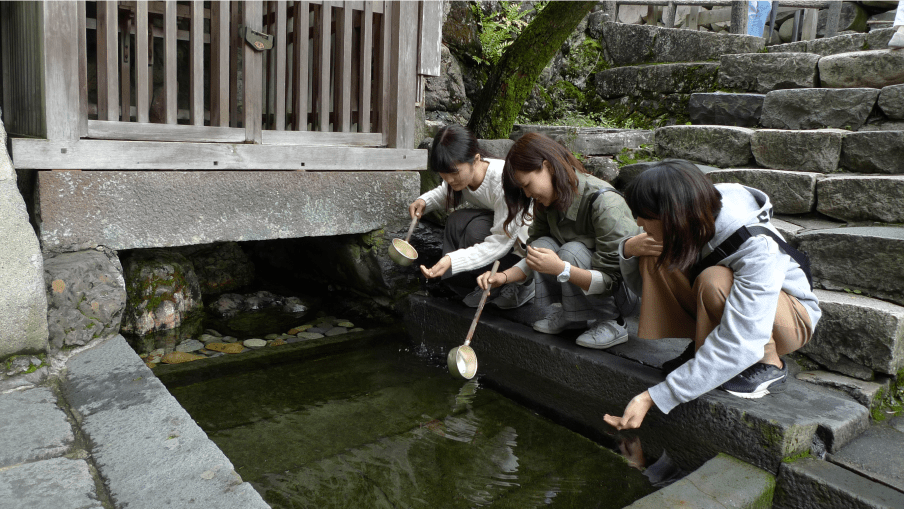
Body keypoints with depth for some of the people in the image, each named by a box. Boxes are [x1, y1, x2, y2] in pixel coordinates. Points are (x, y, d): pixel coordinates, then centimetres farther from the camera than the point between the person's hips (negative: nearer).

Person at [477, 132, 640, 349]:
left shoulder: (604, 203, -28)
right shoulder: (547, 202, -5)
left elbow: (612, 280, -29)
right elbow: (535, 261, 4)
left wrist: (561, 269, -43)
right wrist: (504, 276, -14)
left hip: (627, 287, -6)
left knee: (572, 251, -30)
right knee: (543, 245, -17)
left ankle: (612, 323, -13)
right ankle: (570, 315, -1)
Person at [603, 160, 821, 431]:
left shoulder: (758, 248, -36)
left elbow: (738, 345, -41)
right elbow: (647, 288, -2)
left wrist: (652, 397, -43)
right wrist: (629, 250, -26)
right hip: (723, 308, 6)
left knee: (714, 281, -36)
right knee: (654, 256, -16)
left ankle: (769, 367, -12)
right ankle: (705, 348, -6)